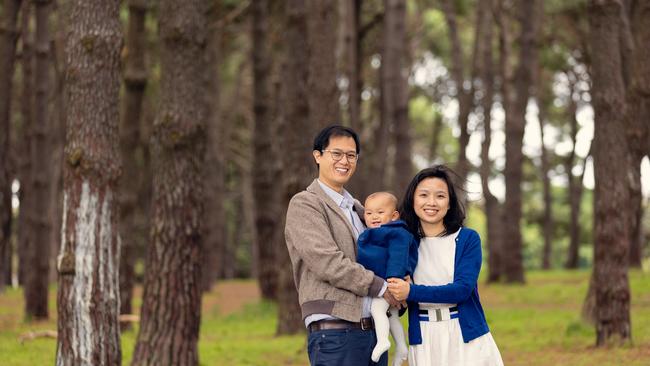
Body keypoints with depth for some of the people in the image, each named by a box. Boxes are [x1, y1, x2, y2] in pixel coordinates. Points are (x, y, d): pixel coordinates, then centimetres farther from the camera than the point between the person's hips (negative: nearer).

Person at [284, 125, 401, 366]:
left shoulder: (357, 209, 21)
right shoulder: (304, 204, -4)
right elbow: (326, 262, -15)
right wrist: (380, 287, -10)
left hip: (374, 329, 8)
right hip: (334, 333, -8)